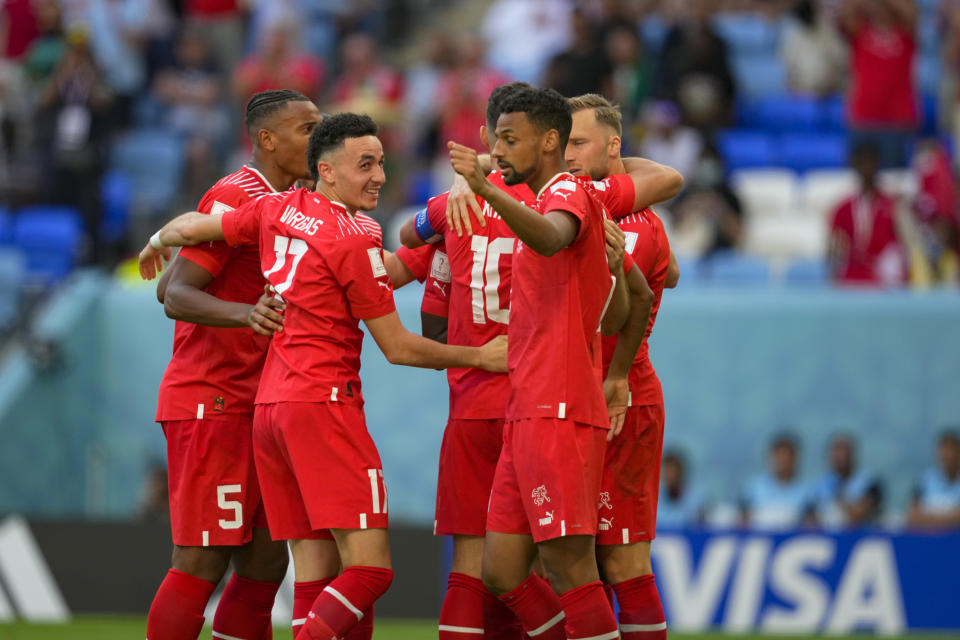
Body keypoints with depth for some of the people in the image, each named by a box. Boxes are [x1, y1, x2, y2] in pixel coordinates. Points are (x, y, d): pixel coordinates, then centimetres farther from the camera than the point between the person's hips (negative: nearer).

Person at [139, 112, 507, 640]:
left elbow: (191, 228, 23)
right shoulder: (354, 242, -8)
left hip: (268, 408, 8)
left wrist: (157, 243, 46)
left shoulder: (277, 210, 11)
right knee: (370, 566, -12)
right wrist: (480, 357, 6)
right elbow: (398, 348, -4)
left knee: (313, 572, 5)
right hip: (323, 404, -8)